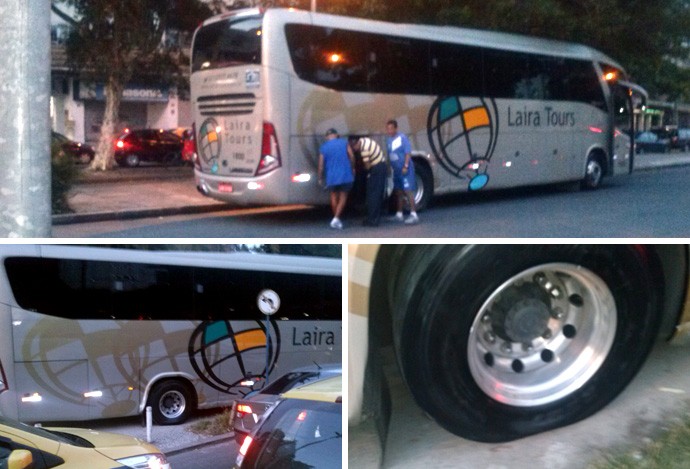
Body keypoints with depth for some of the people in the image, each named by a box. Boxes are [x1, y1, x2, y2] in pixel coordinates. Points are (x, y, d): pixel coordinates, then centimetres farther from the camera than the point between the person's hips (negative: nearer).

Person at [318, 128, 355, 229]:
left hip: (331, 177, 1)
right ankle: (336, 218, -11)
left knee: (334, 197, 16)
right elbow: (352, 156, -3)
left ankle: (336, 219, 21)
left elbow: (321, 165, 0)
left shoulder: (323, 147, 1)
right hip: (345, 175, -1)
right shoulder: (344, 143, 1)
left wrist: (320, 178, 10)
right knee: (343, 197, 5)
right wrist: (352, 168, 12)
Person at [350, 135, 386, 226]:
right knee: (379, 194, 12)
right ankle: (376, 217, 19)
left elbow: (367, 165, -16)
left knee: (372, 195, -6)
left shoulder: (364, 149, -25)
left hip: (376, 169, -10)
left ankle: (371, 219, -5)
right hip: (382, 165, 10)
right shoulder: (363, 140, 4)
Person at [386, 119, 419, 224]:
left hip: (405, 169, -7)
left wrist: (406, 166, -19)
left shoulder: (402, 137, -11)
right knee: (399, 192, 14)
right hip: (396, 170, 7)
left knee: (408, 191, -12)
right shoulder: (388, 140, 9)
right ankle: (399, 214, 23)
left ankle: (413, 214, -14)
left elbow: (408, 152, -13)